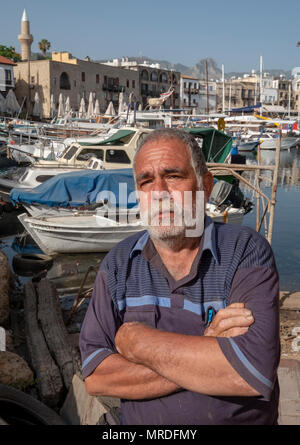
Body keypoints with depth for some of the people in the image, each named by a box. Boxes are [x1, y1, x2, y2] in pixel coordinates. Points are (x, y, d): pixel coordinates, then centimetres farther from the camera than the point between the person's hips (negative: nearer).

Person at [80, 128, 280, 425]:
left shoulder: (247, 252, -16)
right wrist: (204, 353, -24)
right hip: (138, 421, 2)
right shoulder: (118, 264, -8)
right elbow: (94, 376, -15)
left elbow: (255, 371, -28)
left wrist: (136, 340, -21)